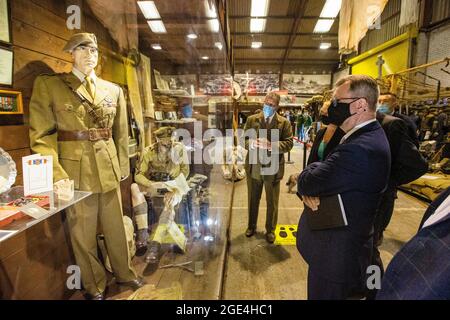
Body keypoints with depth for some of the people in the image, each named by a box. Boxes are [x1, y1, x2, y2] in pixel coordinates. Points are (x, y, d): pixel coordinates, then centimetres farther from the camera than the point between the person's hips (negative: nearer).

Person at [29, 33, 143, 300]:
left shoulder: (114, 90, 10)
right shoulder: (48, 85, 0)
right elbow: (41, 134, -6)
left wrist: (122, 166, 8)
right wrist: (56, 175, -14)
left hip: (109, 170, 3)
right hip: (75, 172, -3)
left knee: (116, 227, 15)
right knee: (83, 233, 11)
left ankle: (125, 273, 37)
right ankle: (95, 287, 32)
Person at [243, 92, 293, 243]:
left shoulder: (284, 123, 0)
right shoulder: (252, 119, 4)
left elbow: (289, 143, -7)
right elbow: (244, 139, 2)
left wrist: (271, 145, -23)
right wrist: (252, 143, -21)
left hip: (273, 168, -1)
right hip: (253, 166, 2)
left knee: (272, 202, 12)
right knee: (253, 199, 17)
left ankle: (270, 230, 33)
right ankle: (251, 226, 39)